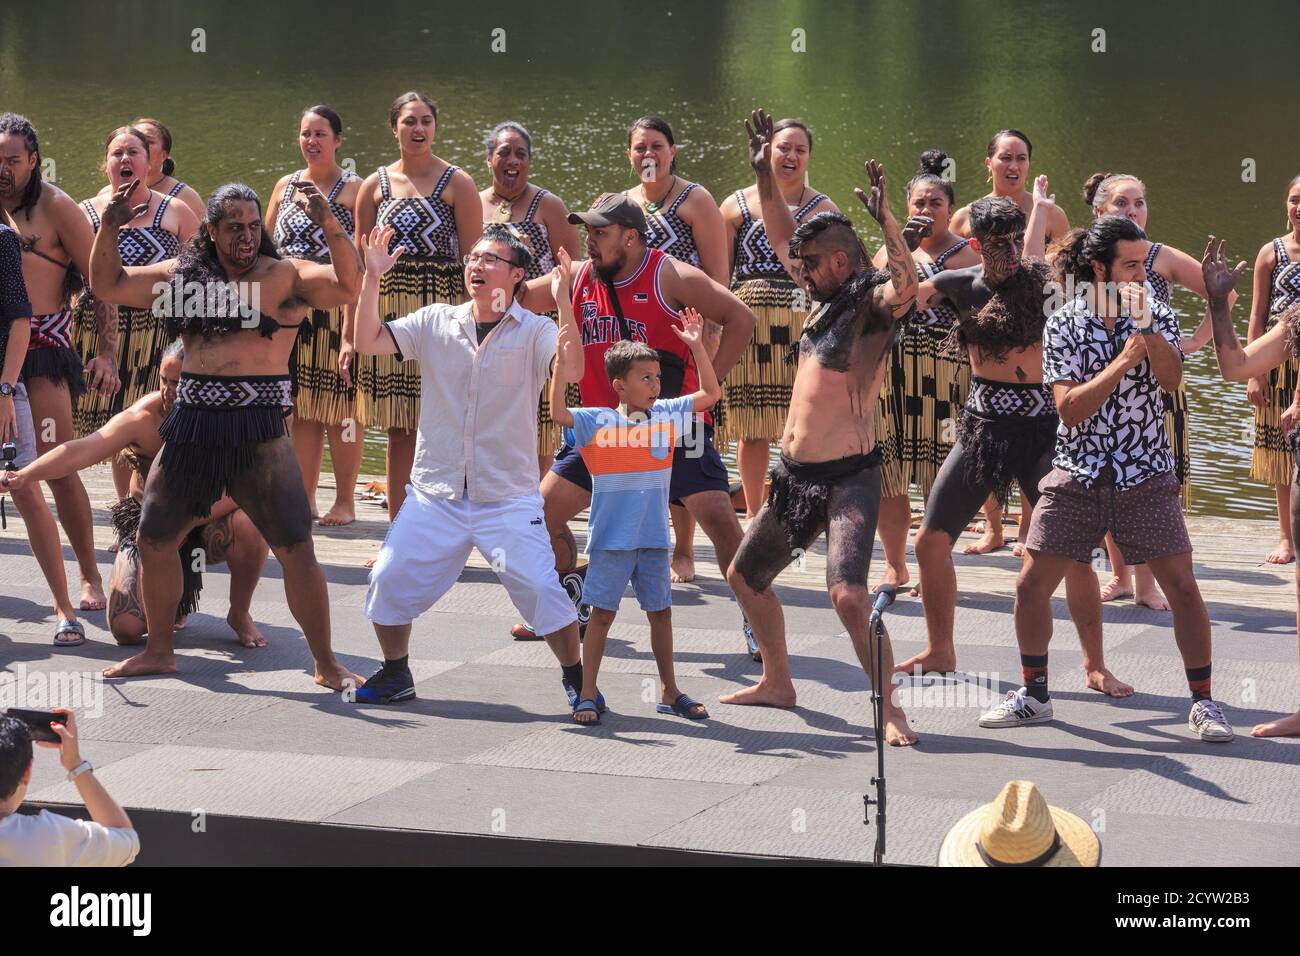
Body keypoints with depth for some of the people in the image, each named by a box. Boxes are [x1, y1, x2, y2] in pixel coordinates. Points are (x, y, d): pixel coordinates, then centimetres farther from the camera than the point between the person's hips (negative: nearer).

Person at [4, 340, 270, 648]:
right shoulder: (143, 418, -19)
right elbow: (83, 449, -33)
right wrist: (26, 475, -48)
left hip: (206, 527, 0)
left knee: (250, 522, -35)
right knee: (127, 629, -19)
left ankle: (240, 614, -3)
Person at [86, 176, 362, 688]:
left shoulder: (286, 277, -1)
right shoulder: (183, 276, 12)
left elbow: (349, 285, -16)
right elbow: (107, 284, 17)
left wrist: (330, 225, -28)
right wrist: (110, 227, 3)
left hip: (259, 432, -5)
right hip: (192, 428, 5)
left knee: (296, 550, -7)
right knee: (153, 541, 11)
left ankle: (326, 664, 3)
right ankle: (158, 651, 29)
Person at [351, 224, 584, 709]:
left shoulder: (534, 332, -4)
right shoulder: (435, 322, 5)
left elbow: (571, 368, -23)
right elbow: (367, 342, -3)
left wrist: (562, 302, -32)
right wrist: (372, 278, -12)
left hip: (509, 499, -3)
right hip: (434, 494, 3)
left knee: (541, 589, -13)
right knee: (389, 581, -2)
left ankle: (577, 680, 7)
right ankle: (395, 675, 19)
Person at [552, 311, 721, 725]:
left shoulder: (667, 416, 5)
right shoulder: (598, 422, -6)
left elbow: (711, 393, 8)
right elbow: (559, 413, -19)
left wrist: (697, 346, -2)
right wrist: (562, 364, -30)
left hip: (654, 537, 4)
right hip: (611, 537, -4)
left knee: (661, 612, 12)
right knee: (602, 612, 1)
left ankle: (669, 692, 24)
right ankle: (587, 695, 8)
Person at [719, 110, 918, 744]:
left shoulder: (875, 303, -11)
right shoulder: (826, 300, 12)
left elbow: (906, 285, -35)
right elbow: (781, 240, 24)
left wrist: (886, 219, -45)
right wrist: (766, 176, 17)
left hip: (846, 476, -10)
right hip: (794, 475, 10)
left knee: (848, 594, -25)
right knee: (744, 577, 21)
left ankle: (889, 709, -16)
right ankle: (777, 683, 37)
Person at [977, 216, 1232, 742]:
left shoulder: (1156, 317, 1)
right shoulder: (1063, 325, -2)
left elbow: (1171, 378, -17)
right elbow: (1070, 408, -11)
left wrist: (1144, 327, -28)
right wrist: (1124, 359, -18)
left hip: (1146, 476, 0)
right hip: (1077, 475, 0)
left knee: (1182, 587, -6)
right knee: (1030, 585, -1)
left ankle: (1203, 702, 6)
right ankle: (1034, 694, 18)